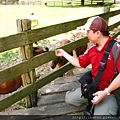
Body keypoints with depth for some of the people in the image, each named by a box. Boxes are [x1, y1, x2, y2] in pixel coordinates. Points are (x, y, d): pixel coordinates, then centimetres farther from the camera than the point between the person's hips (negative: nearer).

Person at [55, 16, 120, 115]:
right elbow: (79, 63, 19)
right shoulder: (92, 50, 4)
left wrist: (105, 92, -29)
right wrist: (64, 53, 21)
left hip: (110, 92, -7)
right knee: (69, 98, 14)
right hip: (92, 88, 8)